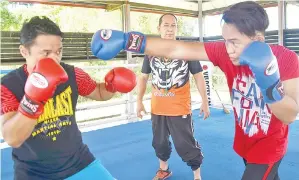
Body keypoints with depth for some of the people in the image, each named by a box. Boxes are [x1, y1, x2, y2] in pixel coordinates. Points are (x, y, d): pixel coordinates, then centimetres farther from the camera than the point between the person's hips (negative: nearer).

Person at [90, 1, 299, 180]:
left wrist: (269, 83, -42)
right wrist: (126, 40, -38)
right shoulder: (226, 52, -20)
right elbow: (174, 49, -28)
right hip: (244, 142, 3)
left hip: (269, 145, -3)